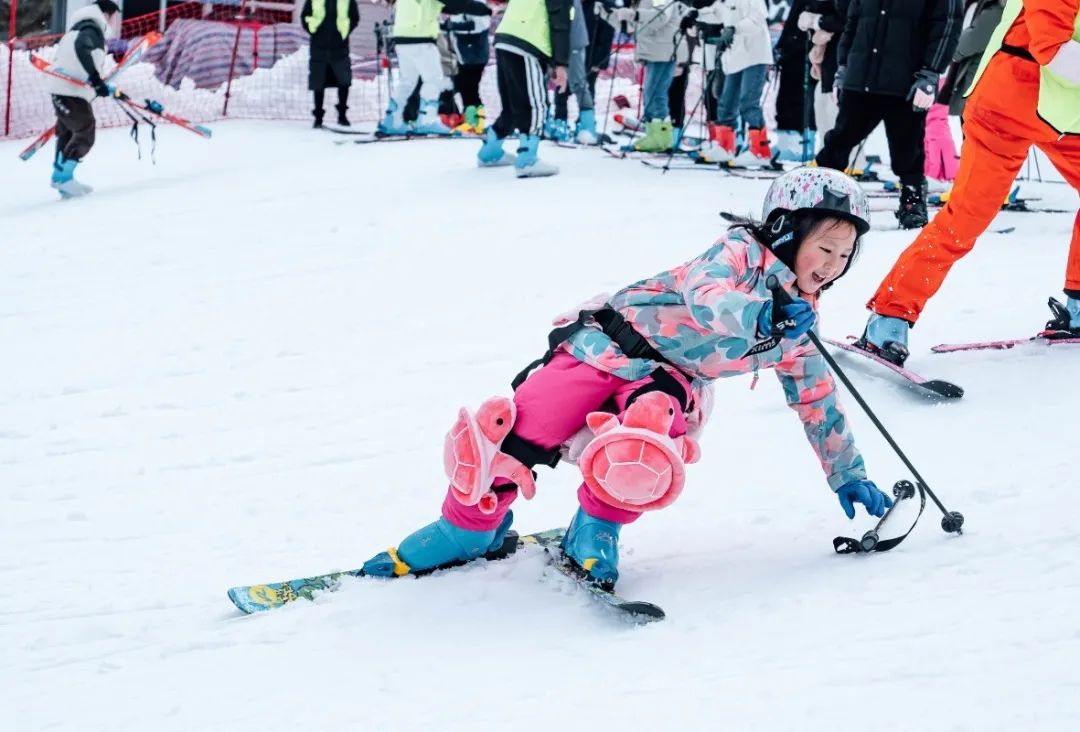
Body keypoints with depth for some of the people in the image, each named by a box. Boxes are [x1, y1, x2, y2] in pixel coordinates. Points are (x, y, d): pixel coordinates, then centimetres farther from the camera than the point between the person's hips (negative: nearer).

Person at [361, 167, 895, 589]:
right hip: (608, 345, -3)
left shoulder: (797, 325, 8)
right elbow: (705, 294, -30)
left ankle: (596, 531, -7)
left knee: (641, 459, -35)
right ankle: (471, 524, 7)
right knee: (505, 438, -21)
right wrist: (760, 317, -48)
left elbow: (818, 399, 21)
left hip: (669, 383, 4)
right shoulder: (741, 251, -9)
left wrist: (848, 476, 24)